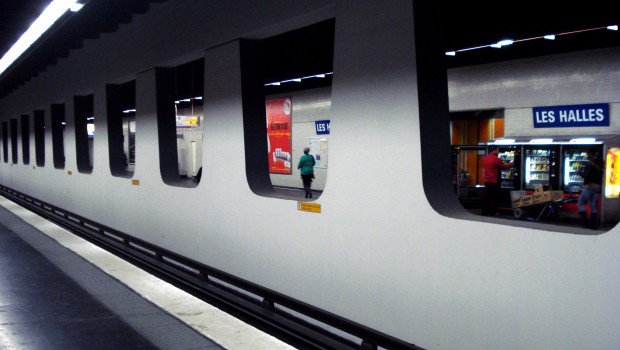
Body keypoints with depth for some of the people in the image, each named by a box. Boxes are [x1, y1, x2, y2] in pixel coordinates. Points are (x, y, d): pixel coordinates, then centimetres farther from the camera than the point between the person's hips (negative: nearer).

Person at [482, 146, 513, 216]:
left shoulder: (485, 158, 6)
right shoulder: (496, 159, -16)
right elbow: (504, 167, -8)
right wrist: (510, 164, 13)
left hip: (487, 181, 7)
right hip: (494, 181, -7)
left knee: (487, 197, 11)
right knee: (494, 197, 3)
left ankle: (485, 211, 13)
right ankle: (493, 212, 6)